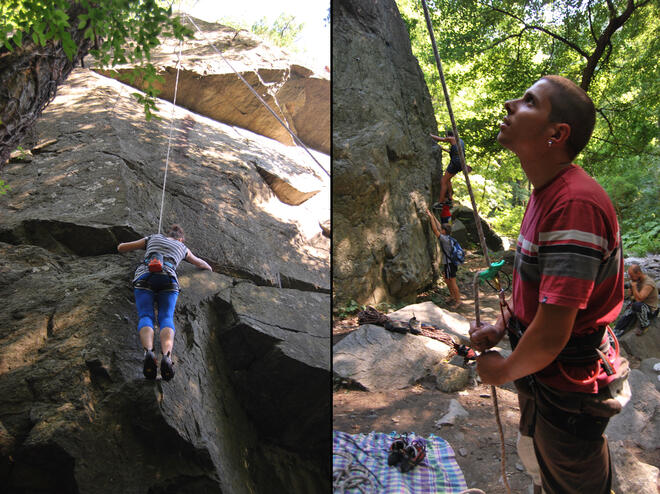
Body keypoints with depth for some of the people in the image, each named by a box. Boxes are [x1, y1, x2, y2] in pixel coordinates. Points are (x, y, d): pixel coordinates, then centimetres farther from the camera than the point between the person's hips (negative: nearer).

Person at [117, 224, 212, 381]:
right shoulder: (182, 248, 33)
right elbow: (201, 264, 51)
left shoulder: (152, 238, 33)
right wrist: (209, 269, 73)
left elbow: (121, 248, 38)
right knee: (166, 318, -14)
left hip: (144, 275, 0)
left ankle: (148, 352, -45)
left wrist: (140, 246, 57)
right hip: (168, 279, 0)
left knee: (145, 317, -13)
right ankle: (166, 356, -44)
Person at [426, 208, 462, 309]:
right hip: (447, 263, 10)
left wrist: (431, 217, -18)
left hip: (450, 264, -10)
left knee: (453, 283, -2)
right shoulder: (447, 237, 4)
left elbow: (435, 229, -23)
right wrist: (433, 216, 15)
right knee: (446, 280, 21)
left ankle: (458, 301, 5)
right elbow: (438, 226, 15)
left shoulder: (445, 239, -21)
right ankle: (453, 297, 32)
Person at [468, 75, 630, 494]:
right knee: (535, 459, 30)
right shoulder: (544, 193, 2)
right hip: (542, 375, 9)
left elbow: (551, 336, -33)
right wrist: (499, 327, 4)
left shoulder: (577, 204, -32)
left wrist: (504, 370, -15)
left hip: (568, 391, -9)